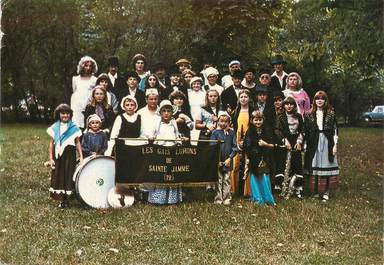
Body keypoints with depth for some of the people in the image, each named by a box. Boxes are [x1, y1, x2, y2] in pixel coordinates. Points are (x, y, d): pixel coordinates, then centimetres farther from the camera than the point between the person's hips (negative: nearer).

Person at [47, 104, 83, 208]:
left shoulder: (74, 127, 3)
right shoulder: (54, 127, 6)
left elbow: (78, 143, 5)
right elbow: (51, 143, 7)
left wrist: (81, 157, -1)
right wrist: (51, 158, 3)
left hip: (70, 155, -1)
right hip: (58, 155, 1)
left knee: (68, 175, -1)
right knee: (58, 176, 1)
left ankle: (66, 198, 8)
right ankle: (61, 200, 9)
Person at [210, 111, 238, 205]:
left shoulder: (231, 132, 4)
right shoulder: (215, 132, -2)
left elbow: (235, 147, 3)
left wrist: (230, 158, -7)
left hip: (228, 161, 1)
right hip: (217, 161, -1)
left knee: (227, 180, 6)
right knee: (218, 180, 4)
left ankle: (227, 199, 11)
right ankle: (218, 199, 10)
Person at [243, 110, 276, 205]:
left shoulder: (267, 131, 2)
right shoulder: (249, 132, 0)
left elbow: (273, 145, 4)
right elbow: (246, 147, 2)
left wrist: (265, 144, -14)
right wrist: (247, 159, -1)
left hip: (264, 160, 0)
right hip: (253, 160, 0)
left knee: (265, 179, -3)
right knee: (254, 179, 4)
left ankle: (268, 199, 10)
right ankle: (257, 199, 14)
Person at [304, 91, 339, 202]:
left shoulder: (331, 114, 4)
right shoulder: (309, 115, 8)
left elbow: (335, 130, 2)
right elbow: (306, 131, 7)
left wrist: (335, 145, -4)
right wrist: (305, 145, 1)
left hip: (327, 143, -1)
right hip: (314, 144, 2)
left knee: (326, 166, -2)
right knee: (314, 166, 2)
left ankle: (326, 192, 4)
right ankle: (315, 191, 12)